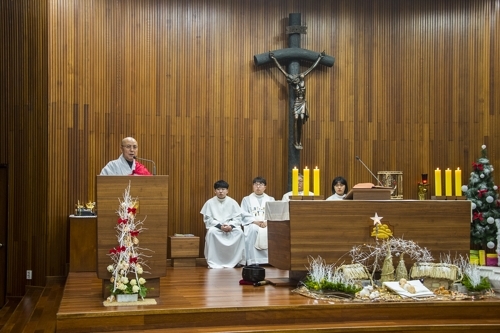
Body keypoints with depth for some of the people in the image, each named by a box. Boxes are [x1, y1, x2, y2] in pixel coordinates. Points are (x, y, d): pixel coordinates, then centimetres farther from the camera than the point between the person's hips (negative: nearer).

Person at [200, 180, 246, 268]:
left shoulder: (232, 202, 3)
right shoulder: (210, 202, -1)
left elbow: (238, 217, 0)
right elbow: (207, 219, -4)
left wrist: (231, 226, -20)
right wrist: (220, 226, -18)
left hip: (231, 226, 1)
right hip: (215, 226, -1)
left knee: (240, 232, -29)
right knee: (211, 232, -35)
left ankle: (237, 260, -15)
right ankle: (213, 263, -29)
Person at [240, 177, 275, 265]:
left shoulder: (271, 200, 20)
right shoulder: (246, 199, 16)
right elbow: (244, 215, 3)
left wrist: (267, 222, -15)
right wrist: (255, 221, -15)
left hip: (267, 224, 1)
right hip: (252, 224, -1)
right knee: (254, 229, -37)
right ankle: (253, 261, -41)